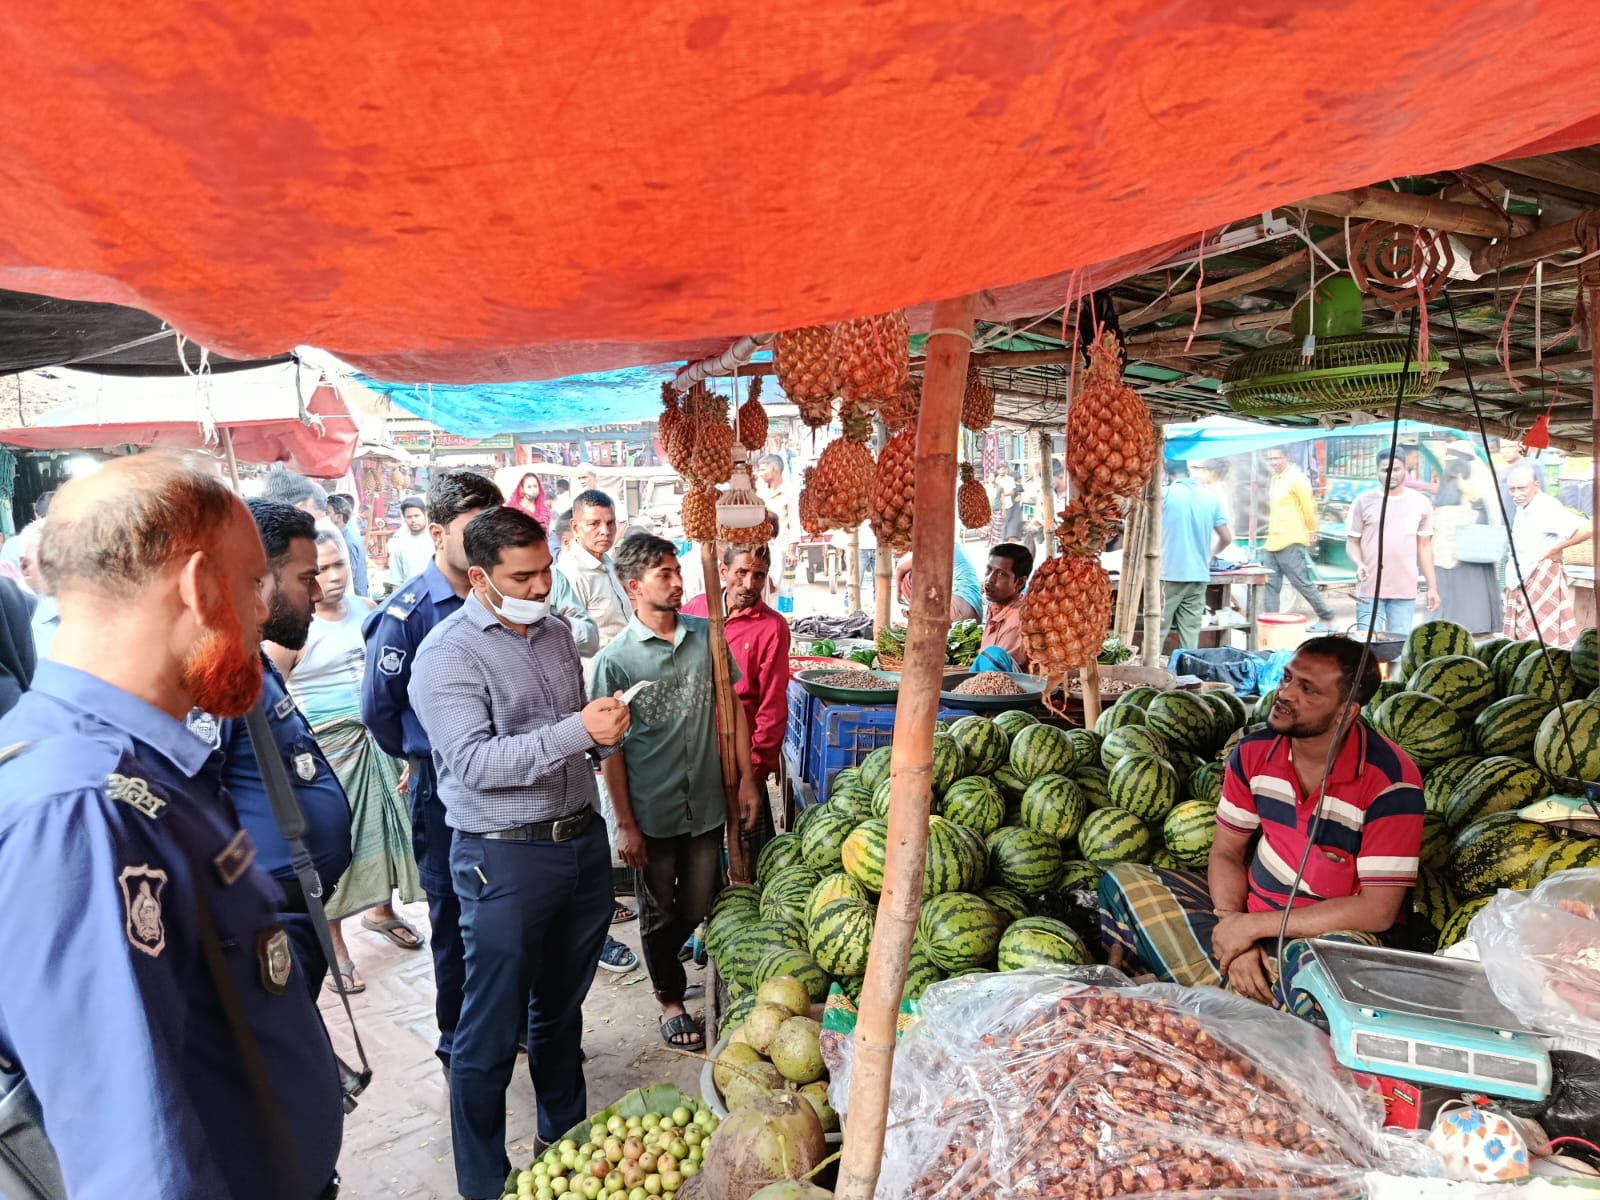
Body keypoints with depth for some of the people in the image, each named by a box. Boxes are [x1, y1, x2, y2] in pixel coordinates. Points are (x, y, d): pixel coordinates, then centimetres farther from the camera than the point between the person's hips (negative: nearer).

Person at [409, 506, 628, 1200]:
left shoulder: (556, 631, 9)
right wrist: (577, 731, -28)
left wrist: (606, 732, 0)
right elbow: (475, 762, -22)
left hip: (582, 840, 6)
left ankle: (567, 1137, 42)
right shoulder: (447, 655, -13)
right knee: (493, 1031, 7)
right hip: (505, 858, -6)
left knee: (562, 1006, 22)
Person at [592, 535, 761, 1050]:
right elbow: (610, 748, -9)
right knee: (659, 911, 14)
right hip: (651, 813, -3)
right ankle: (670, 999, 36)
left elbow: (732, 707, 6)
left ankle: (660, 956, 47)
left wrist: (747, 779, 2)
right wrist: (625, 824, -9)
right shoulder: (616, 658, -12)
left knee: (700, 906, 16)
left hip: (706, 804, 4)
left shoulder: (707, 635, -2)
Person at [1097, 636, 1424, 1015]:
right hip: (1251, 915, 5)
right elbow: (1227, 852, 3)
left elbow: (1378, 909, -22)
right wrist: (1234, 926, -17)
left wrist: (1252, 926, -22)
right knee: (1124, 881, -4)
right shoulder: (1254, 752, -5)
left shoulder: (1390, 780, -20)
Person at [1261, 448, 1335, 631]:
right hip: (1272, 542, 9)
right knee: (1270, 585, 6)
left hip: (1290, 543, -8)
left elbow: (1308, 507, -9)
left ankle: (1326, 619, 10)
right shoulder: (1276, 478, 16)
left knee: (1302, 583, -3)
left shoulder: (1296, 478, -10)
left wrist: (1311, 533, -2)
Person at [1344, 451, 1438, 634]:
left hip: (1405, 590, 2)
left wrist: (1432, 587, 9)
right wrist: (1359, 563, -17)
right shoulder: (1364, 501, 1)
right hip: (1370, 588, -2)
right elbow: (1352, 541, 5)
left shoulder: (1421, 503, 7)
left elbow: (1424, 546, 12)